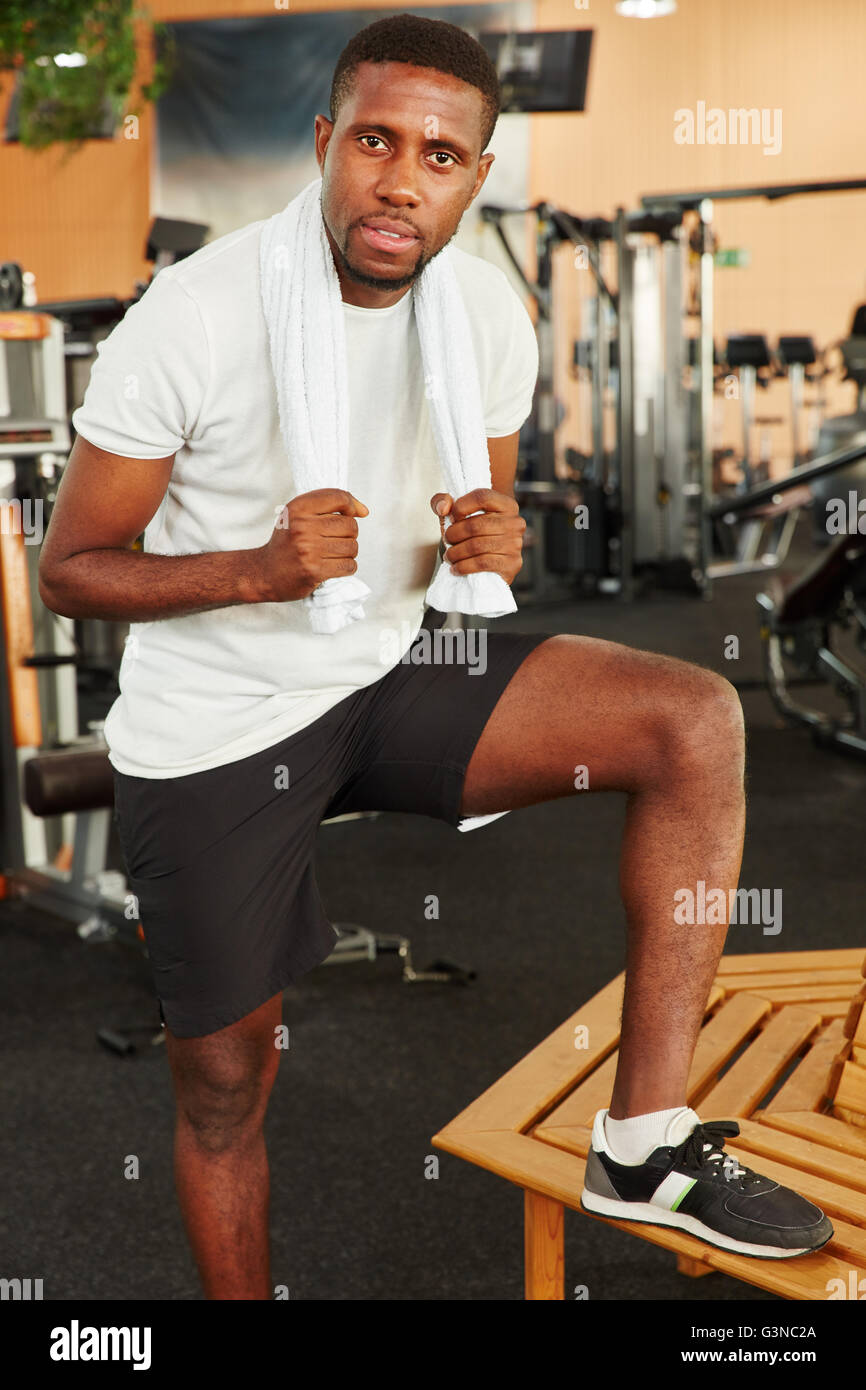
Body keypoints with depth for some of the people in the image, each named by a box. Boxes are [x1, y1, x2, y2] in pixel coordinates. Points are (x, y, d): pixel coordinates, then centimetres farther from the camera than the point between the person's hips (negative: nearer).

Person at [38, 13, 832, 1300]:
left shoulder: (489, 312, -5)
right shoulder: (196, 317, -19)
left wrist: (493, 543, -15)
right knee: (223, 1087, 7)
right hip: (213, 727, -3)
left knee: (696, 722, -17)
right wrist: (256, 570, -29)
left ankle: (643, 1140, -11)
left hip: (394, 667, 4)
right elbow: (69, 568, -12)